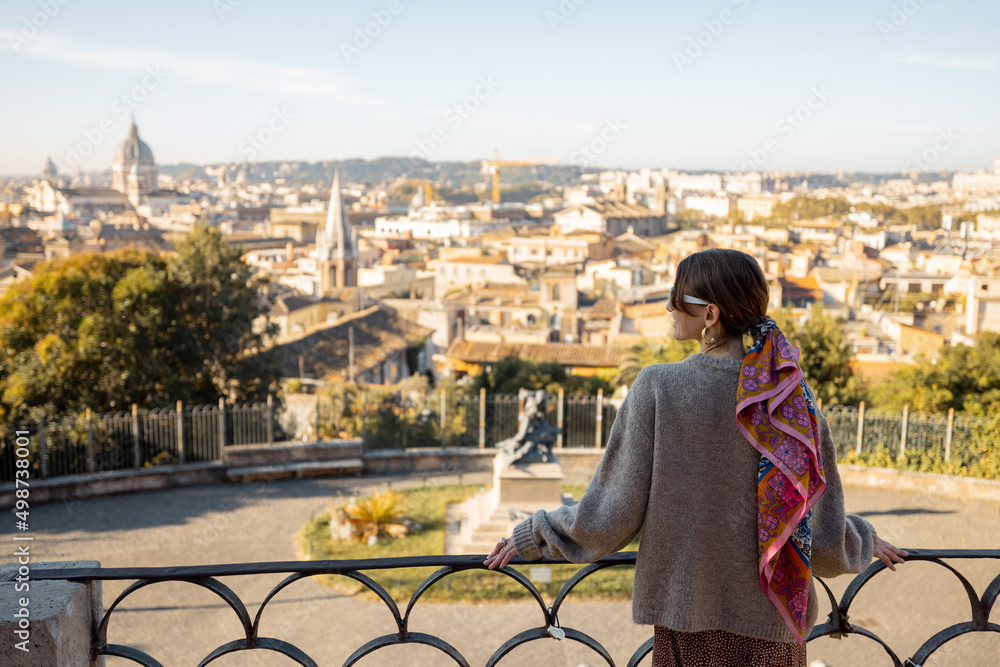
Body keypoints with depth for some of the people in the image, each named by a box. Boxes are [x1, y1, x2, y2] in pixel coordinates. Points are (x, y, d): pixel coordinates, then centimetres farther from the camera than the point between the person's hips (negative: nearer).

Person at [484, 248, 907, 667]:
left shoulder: (658, 388, -15)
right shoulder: (792, 395, -7)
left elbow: (611, 517, -11)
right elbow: (824, 536, -3)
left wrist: (534, 534, 4)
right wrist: (864, 541, 19)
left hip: (688, 615, -2)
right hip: (772, 622, 2)